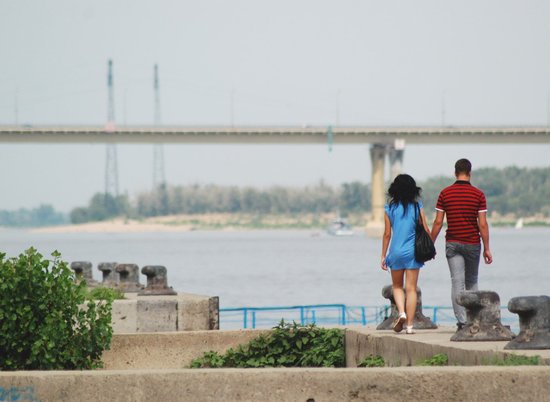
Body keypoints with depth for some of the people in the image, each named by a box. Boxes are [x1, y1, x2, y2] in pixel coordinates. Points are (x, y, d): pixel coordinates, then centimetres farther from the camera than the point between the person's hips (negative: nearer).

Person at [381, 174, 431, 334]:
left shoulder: (390, 208, -2)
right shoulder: (417, 207, -2)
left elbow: (387, 234, -1)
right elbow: (426, 230, -1)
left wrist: (383, 256, 6)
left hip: (396, 252, 0)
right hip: (413, 252, 0)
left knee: (397, 286, 17)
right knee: (411, 289, 3)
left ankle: (401, 312, -7)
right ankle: (409, 325, -1)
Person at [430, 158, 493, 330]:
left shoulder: (445, 193, -1)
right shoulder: (478, 194, -4)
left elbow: (438, 222, -2)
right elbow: (482, 224, -6)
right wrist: (487, 249, -1)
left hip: (452, 243, 0)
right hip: (472, 243, 0)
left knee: (457, 282, -2)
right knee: (472, 282, 15)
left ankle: (462, 321, -10)